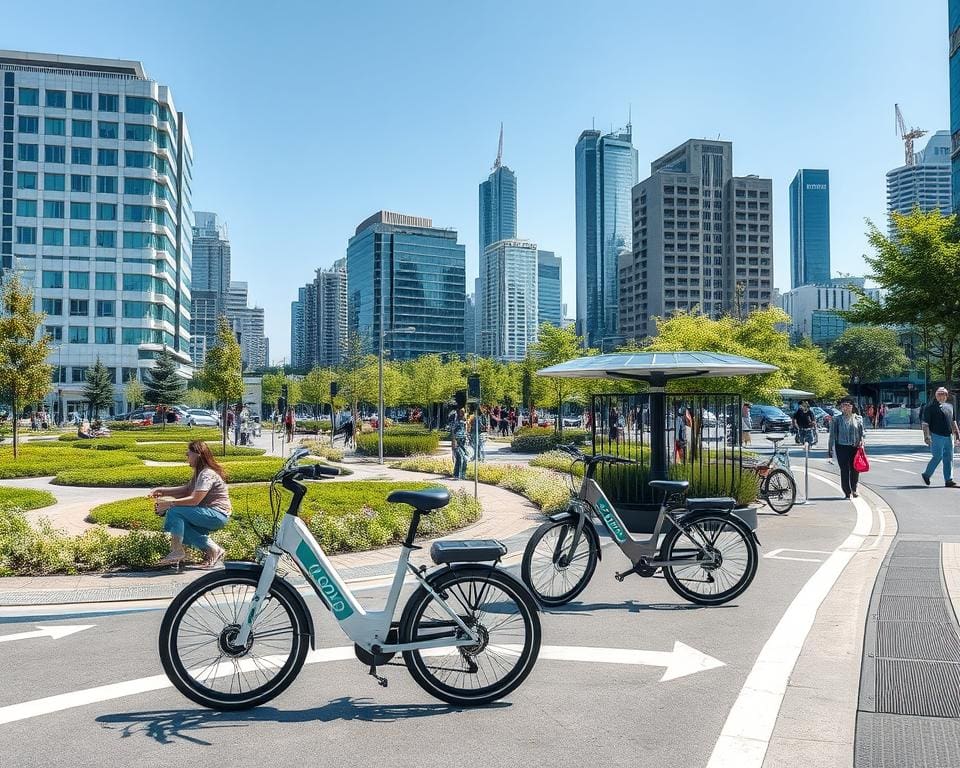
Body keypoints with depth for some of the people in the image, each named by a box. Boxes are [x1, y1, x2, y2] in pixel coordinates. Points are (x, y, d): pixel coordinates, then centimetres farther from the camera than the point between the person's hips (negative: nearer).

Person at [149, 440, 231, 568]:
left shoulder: (207, 474, -17)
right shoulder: (200, 472, 16)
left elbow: (194, 500, -24)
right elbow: (186, 490, 17)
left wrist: (169, 503, -18)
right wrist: (162, 491, 7)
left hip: (217, 515, -10)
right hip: (209, 514, 10)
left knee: (174, 511, -17)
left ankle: (177, 551, -11)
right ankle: (212, 548, 3)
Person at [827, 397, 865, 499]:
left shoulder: (858, 418, 6)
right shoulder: (837, 419, 3)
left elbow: (862, 432, 11)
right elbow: (832, 434, 5)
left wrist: (861, 441, -9)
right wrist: (830, 449, 4)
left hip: (855, 447, 1)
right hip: (842, 447, -1)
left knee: (855, 469, 3)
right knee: (844, 470, -2)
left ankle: (854, 489, 26)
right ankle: (847, 492, 8)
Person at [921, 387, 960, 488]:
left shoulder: (949, 406, 16)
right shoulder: (931, 407, -6)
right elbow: (924, 423, -9)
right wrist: (927, 436, -16)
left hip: (948, 436, 7)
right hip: (936, 436, -7)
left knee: (949, 458, 5)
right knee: (937, 457, -6)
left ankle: (949, 480, 8)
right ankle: (926, 475, 13)